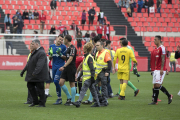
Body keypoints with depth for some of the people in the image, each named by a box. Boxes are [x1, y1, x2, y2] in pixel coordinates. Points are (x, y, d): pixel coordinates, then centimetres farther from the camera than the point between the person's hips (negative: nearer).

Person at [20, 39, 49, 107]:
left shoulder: (41, 53, -19)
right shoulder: (34, 52, 13)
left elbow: (40, 65, -30)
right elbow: (29, 63, 19)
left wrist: (35, 73, -38)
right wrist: (23, 70, 19)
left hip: (39, 75, -10)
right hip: (32, 74, 10)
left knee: (40, 88, -3)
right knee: (30, 86, 12)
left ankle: (42, 103, 8)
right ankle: (35, 101, 22)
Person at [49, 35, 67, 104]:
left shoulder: (63, 47, -3)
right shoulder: (51, 46, 11)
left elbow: (65, 58, -2)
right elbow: (50, 58, 15)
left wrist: (60, 54, -18)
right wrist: (51, 55, -7)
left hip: (60, 66, -6)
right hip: (54, 66, 6)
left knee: (56, 81, -16)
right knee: (55, 81, 7)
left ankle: (59, 98, -8)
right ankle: (59, 99, 15)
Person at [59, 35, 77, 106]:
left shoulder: (72, 48, -13)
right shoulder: (68, 48, 16)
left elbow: (70, 59, -22)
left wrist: (64, 66, -28)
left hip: (71, 68, -9)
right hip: (66, 68, 9)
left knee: (72, 84, -2)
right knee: (61, 82, 0)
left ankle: (72, 101, 4)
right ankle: (69, 97, 10)